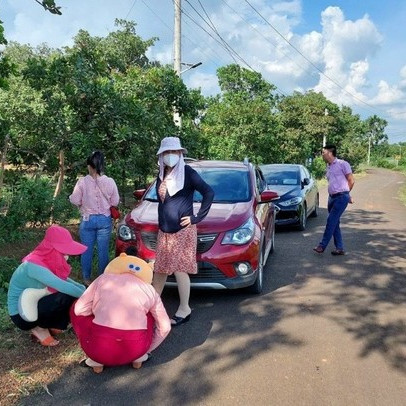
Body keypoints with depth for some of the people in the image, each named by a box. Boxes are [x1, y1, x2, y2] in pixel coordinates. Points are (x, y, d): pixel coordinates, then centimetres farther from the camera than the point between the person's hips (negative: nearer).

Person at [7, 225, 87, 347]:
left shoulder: (48, 261, -5)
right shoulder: (34, 265, -30)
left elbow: (64, 280, 9)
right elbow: (62, 286, -35)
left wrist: (83, 289, -6)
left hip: (35, 306, 8)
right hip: (22, 315, -8)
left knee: (73, 292, -7)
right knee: (67, 297, -27)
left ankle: (52, 325, 6)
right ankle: (40, 328, -4)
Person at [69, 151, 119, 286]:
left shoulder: (82, 182, -12)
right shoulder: (110, 182, -9)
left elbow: (75, 201, -5)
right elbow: (115, 202, -1)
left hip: (87, 219, -1)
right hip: (104, 220, 1)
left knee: (87, 250, 12)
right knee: (103, 251, 11)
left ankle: (87, 278, 23)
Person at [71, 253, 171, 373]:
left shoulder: (104, 278, 11)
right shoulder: (149, 289, 13)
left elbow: (79, 309, 8)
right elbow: (165, 327, 16)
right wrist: (146, 350, 30)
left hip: (100, 349, -1)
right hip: (135, 350, 2)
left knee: (75, 310, 23)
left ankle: (96, 360, 15)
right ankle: (138, 357, 20)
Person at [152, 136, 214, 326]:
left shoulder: (187, 172, -9)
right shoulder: (162, 175, 9)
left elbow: (209, 193, -13)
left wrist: (197, 218, -13)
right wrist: (161, 222, 12)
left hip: (183, 230, -6)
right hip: (164, 231, 6)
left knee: (179, 269, 0)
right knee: (159, 269, 13)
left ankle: (184, 309, 14)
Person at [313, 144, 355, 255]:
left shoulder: (342, 164, -5)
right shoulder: (328, 167, 17)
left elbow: (351, 181, -2)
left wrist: (344, 193, 8)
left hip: (341, 197, -8)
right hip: (332, 197, 8)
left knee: (331, 221, -10)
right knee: (335, 223, 7)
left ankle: (322, 246, -4)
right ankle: (340, 248, 14)